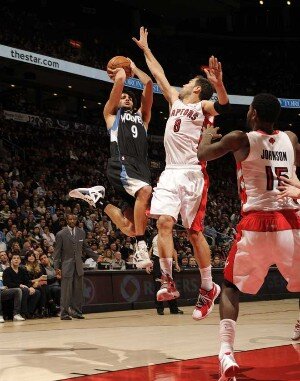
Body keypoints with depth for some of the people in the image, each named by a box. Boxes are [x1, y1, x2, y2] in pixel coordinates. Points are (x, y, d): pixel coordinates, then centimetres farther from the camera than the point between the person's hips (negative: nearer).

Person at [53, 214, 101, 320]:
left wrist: (96, 256, 13)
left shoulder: (81, 233, 9)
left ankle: (77, 312, 15)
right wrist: (56, 267, -8)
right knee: (66, 291, -5)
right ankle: (64, 313, 2)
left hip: (78, 265, 4)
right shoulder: (61, 234, -3)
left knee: (78, 290, 7)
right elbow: (57, 252, -3)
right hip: (67, 266, -4)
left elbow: (85, 247, 19)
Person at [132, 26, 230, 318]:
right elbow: (159, 75, 30)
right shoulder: (176, 100, 20)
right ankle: (168, 282, -10)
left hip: (192, 174, -6)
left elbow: (223, 106, -22)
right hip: (170, 173, 6)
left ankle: (208, 288, 9)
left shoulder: (203, 106, 1)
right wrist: (145, 48, 36)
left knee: (194, 231, -3)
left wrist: (218, 83, -40)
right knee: (164, 222, -12)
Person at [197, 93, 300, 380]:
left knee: (231, 287, 16)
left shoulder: (240, 139, 0)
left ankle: (226, 353, 0)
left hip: (256, 225, -2)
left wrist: (206, 135, 31)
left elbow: (202, 155, 12)